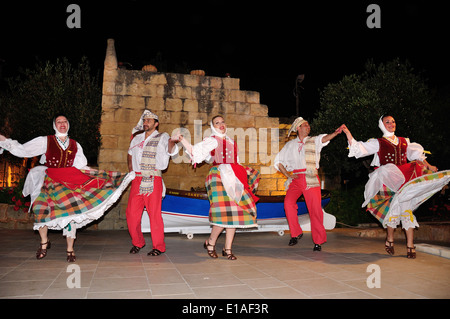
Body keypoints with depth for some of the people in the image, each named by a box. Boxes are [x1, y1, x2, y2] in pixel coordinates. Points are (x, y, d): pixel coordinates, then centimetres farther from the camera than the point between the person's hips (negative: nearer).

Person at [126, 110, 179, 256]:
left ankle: (158, 247, 9)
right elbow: (130, 154, 30)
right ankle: (137, 242, 23)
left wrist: (172, 145, -39)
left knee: (154, 213, -4)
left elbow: (171, 150, -16)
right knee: (131, 213, 3)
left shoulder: (162, 137, 2)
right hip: (137, 180, 5)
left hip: (153, 181, -5)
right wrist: (131, 172, 19)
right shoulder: (137, 138, 17)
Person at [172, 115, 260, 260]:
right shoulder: (211, 140, 6)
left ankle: (227, 248, 8)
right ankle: (210, 243, 8)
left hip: (232, 179, 6)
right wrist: (181, 139, -12)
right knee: (224, 213, -14)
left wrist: (243, 176, 21)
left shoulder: (231, 142, 23)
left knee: (234, 213, 0)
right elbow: (194, 151, -5)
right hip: (218, 177, -6)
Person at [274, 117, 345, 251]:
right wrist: (287, 174, 8)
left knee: (315, 208, -7)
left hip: (311, 179, -1)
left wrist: (335, 133, -27)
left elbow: (324, 138, -7)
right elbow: (278, 161, 21)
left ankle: (318, 241, 5)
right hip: (296, 178, 1)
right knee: (288, 202, -20)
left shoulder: (314, 141, 14)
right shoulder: (290, 145, 19)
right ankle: (296, 233, -3)